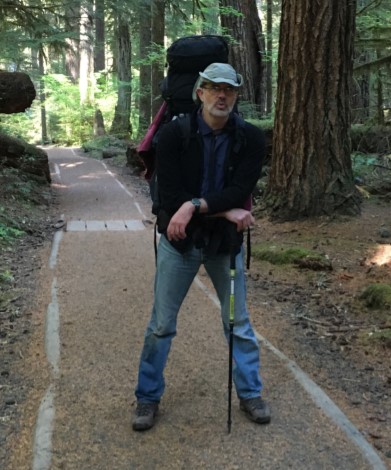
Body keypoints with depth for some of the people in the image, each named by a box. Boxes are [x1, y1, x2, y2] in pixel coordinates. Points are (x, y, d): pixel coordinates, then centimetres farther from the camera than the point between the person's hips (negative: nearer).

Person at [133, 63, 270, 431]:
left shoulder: (250, 138, -7)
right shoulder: (174, 134, -12)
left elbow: (240, 192, -17)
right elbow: (170, 196, -18)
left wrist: (195, 205, -30)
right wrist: (226, 211, -21)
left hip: (226, 242, 2)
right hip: (179, 240, -1)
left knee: (239, 323, 12)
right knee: (161, 325, 6)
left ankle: (250, 393, 30)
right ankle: (148, 397, 23)